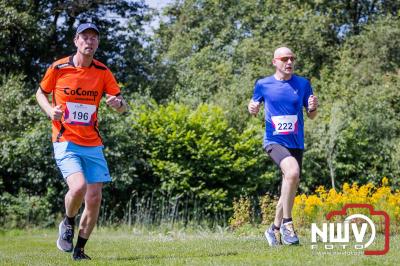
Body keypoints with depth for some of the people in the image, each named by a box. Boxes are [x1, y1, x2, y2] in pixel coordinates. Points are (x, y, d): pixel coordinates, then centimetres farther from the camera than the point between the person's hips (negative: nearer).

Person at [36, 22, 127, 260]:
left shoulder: (103, 72, 1)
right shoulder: (58, 68, -3)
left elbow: (124, 107, 2)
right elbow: (41, 93, 13)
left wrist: (118, 103, -22)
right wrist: (50, 110, -8)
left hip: (93, 145, 3)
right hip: (65, 143, -3)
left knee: (94, 199, -1)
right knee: (79, 186, -26)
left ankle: (79, 250, 18)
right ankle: (68, 223, 7)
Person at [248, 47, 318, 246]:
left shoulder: (303, 84, 5)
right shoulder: (263, 84, 1)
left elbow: (311, 116, 11)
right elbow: (254, 106, 15)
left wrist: (313, 107, -12)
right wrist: (252, 108, -9)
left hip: (296, 143, 4)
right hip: (274, 141, -4)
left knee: (290, 189, 10)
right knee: (292, 172, -30)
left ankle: (275, 229, 30)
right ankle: (287, 222, -18)